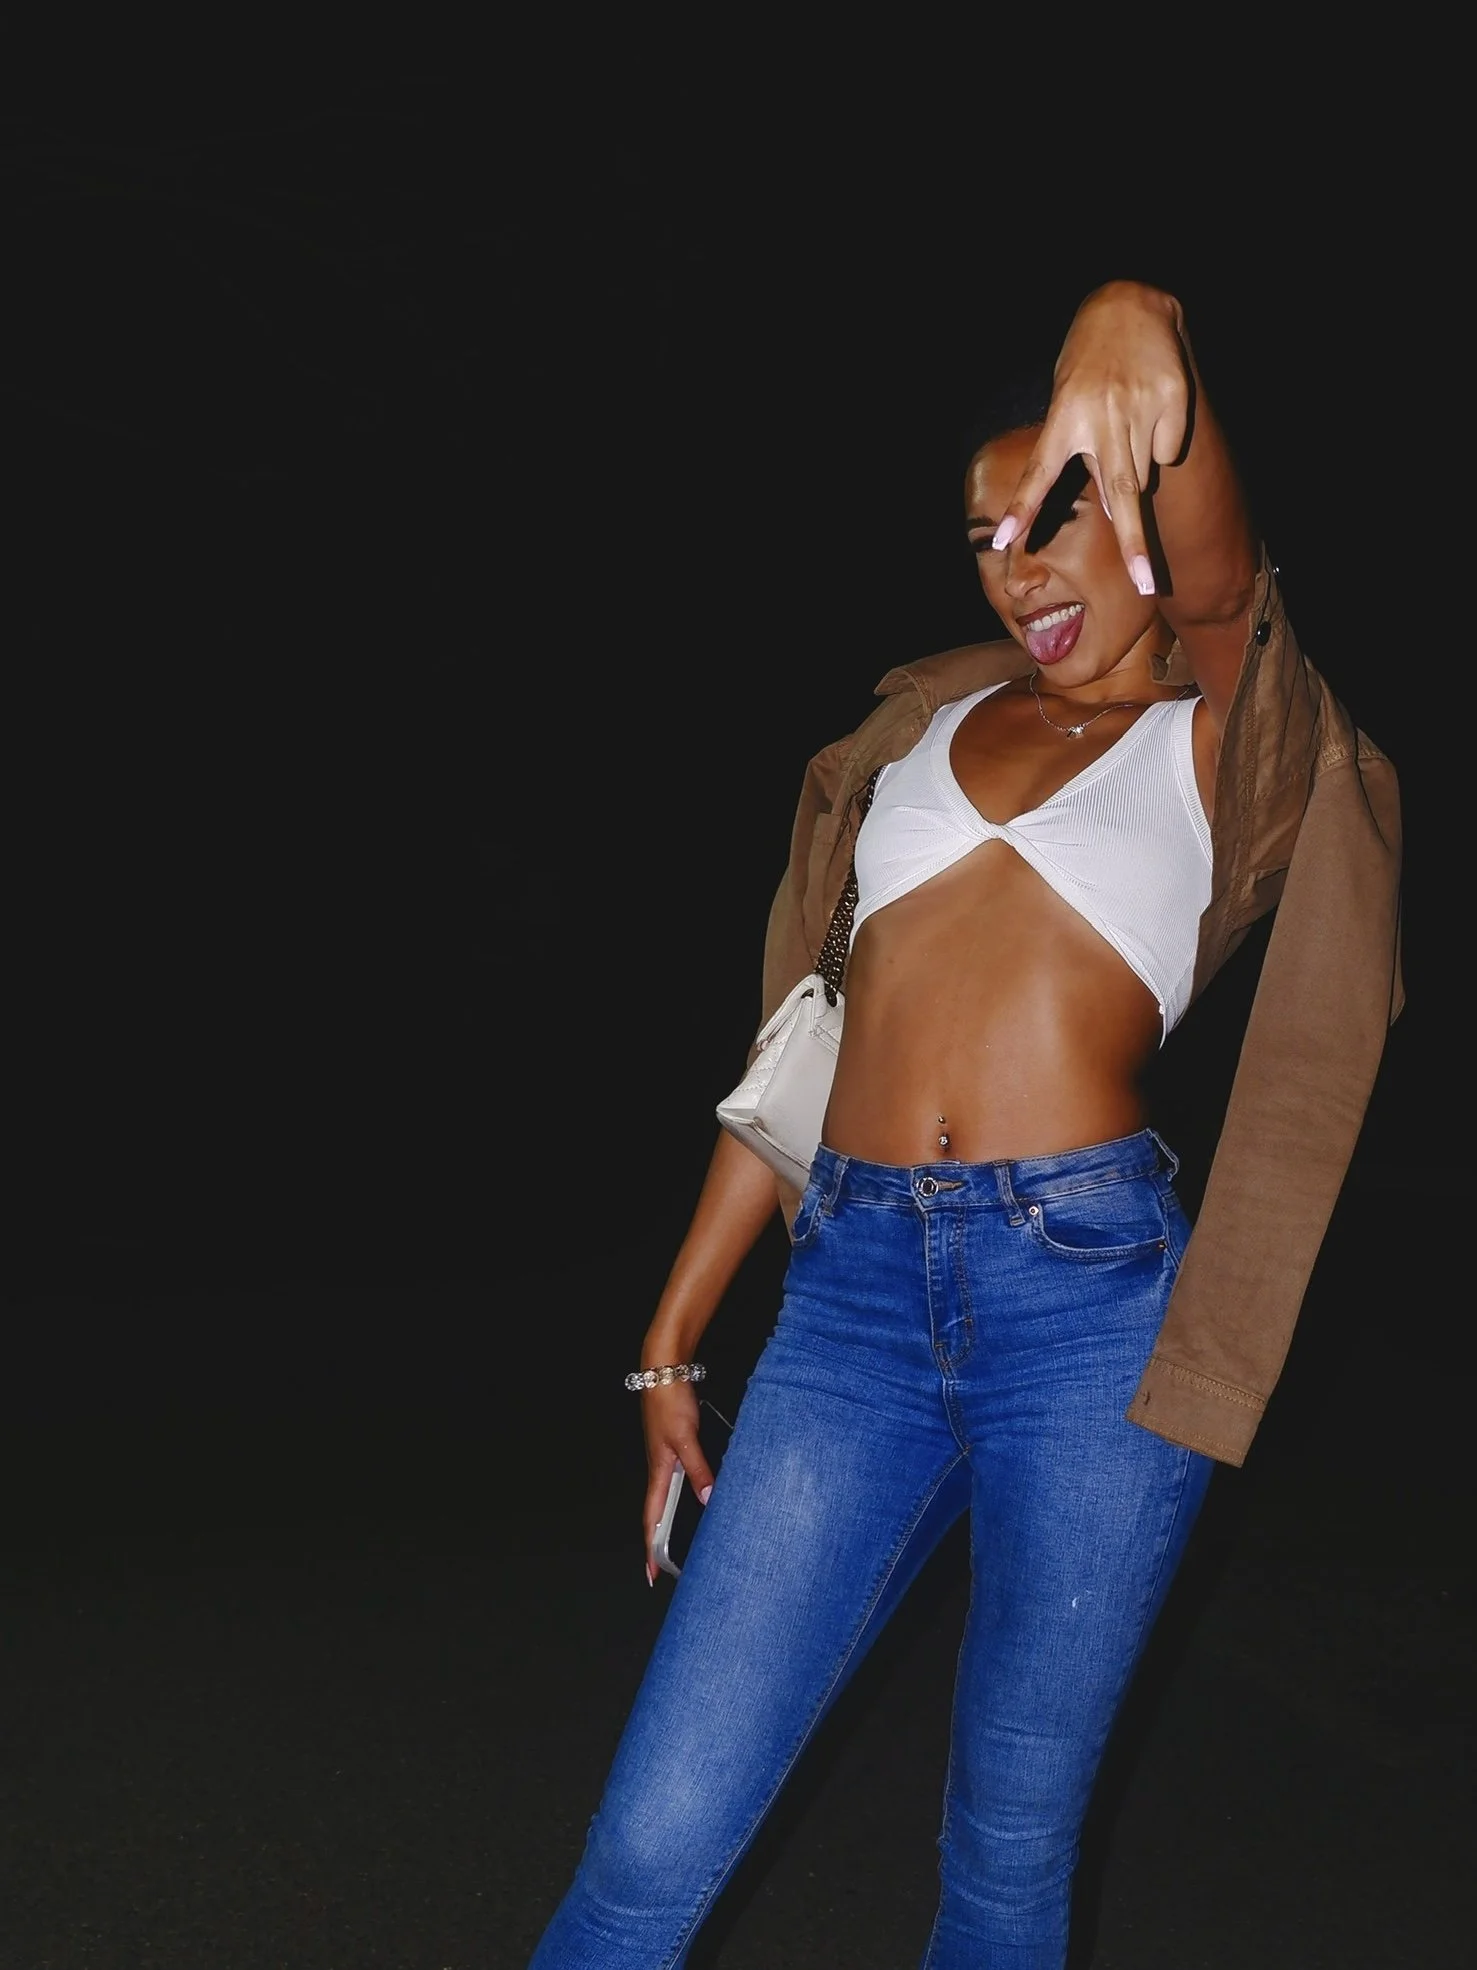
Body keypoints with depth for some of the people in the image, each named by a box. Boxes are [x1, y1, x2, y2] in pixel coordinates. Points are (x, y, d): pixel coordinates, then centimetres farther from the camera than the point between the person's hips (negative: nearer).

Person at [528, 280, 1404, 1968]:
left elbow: (1213, 573, -14)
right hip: (855, 1291, 3)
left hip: (1091, 1295, -2)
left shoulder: (1225, 738, 10)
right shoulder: (927, 720, 19)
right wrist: (674, 1333, 17)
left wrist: (1139, 336, -35)